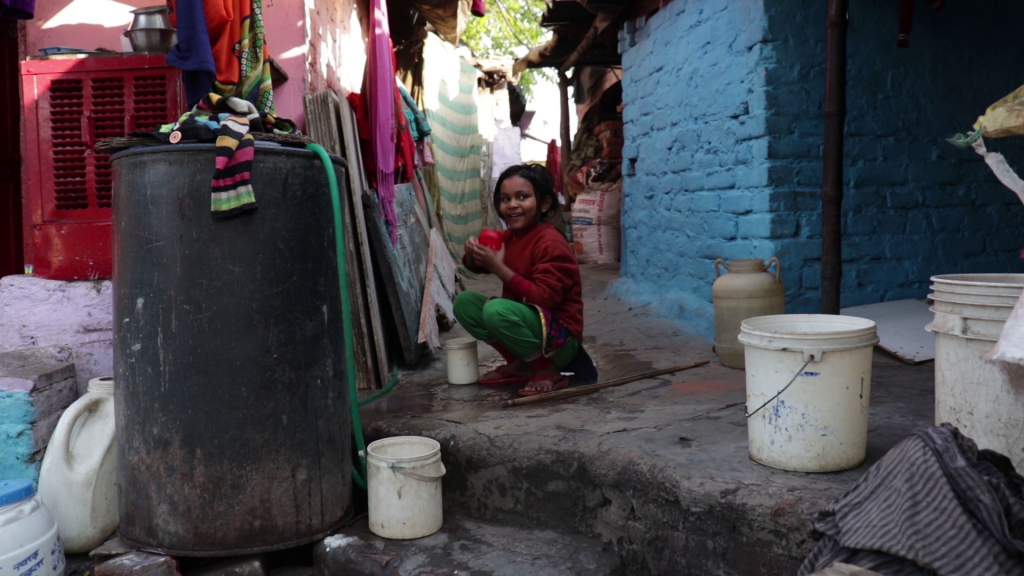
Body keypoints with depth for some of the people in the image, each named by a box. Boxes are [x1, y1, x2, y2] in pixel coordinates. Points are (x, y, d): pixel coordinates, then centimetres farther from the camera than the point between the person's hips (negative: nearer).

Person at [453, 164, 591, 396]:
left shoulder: (551, 244, -20)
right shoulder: (509, 236, 4)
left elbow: (544, 298, -29)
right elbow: (476, 267, 15)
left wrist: (499, 268, -29)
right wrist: (473, 254, -10)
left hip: (559, 336, -9)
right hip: (528, 319, 9)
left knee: (497, 310, -31)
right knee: (465, 302, 3)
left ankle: (547, 369, -11)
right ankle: (520, 364, 5)